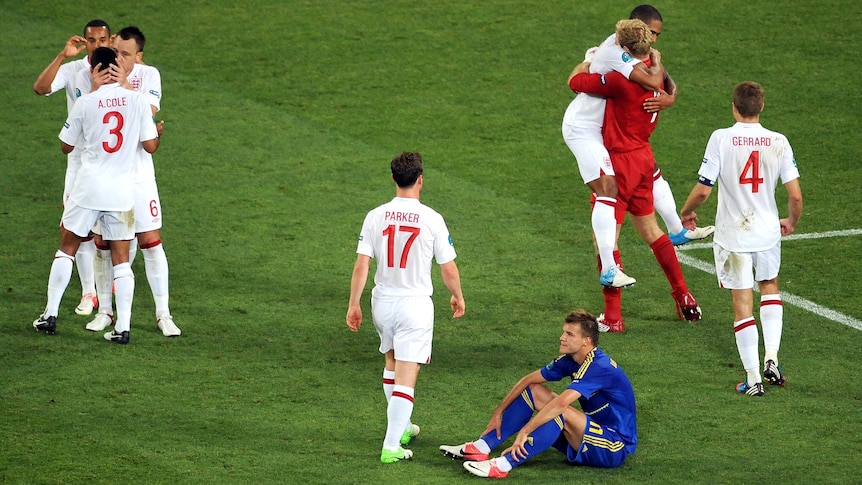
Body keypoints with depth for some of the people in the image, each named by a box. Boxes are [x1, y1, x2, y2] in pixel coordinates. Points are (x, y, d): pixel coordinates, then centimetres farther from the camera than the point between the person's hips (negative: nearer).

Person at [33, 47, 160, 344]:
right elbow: (150, 146, 0)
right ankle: (123, 326, 0)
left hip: (89, 186, -1)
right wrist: (158, 133, 22)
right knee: (121, 258, 6)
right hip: (123, 191, 1)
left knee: (67, 247, 14)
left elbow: (66, 146, 4)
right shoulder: (137, 100, -4)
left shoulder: (85, 103, -6)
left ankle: (50, 314, 14)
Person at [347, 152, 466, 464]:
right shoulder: (432, 220, -11)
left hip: (383, 301, 4)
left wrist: (353, 304, 4)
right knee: (406, 376, -3)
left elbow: (361, 265, -4)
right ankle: (391, 446, -7)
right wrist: (457, 297, 13)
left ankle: (400, 427, 38)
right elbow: (448, 269, -5)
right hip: (416, 304, -4)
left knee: (392, 363, 25)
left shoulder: (375, 216, -4)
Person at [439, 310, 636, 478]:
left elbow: (561, 402, -37)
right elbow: (529, 380, 10)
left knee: (562, 413, -35)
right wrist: (498, 413, 5)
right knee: (533, 391, 3)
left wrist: (524, 431, -39)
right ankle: (481, 447, -7)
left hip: (616, 448, -9)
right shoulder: (571, 360, 2)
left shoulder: (599, 367, -26)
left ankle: (503, 465, -39)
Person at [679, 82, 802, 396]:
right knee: (769, 287, 26)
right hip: (768, 231, 2)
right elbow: (795, 195, -7)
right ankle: (771, 360, 14)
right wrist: (791, 222, 14)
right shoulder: (778, 142, -8)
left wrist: (686, 212, 7)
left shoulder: (721, 139, -14)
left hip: (733, 234, -2)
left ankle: (753, 379, 7)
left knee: (743, 305, 6)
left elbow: (703, 190, -14)